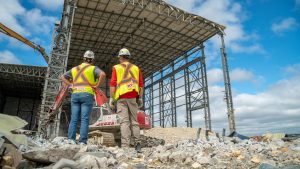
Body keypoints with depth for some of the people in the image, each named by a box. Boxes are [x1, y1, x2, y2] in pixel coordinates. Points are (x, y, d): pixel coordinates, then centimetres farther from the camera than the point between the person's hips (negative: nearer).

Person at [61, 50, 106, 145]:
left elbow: (63, 77, 26)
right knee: (85, 119, -7)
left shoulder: (75, 69, 21)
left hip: (75, 95, 4)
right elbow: (103, 74, -16)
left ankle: (71, 139, -7)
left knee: (74, 119, 3)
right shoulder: (93, 68, 4)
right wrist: (97, 85, -7)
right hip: (87, 95, -4)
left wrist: (71, 86, 16)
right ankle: (83, 141, -11)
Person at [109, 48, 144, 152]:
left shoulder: (116, 68, 8)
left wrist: (111, 98, 1)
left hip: (121, 97, -2)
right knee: (134, 121, 7)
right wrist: (140, 98, 12)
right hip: (133, 97, 3)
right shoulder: (136, 68, 16)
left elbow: (113, 84, -2)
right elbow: (141, 84, 9)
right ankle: (137, 144, 0)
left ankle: (125, 145, -9)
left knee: (124, 121, -5)